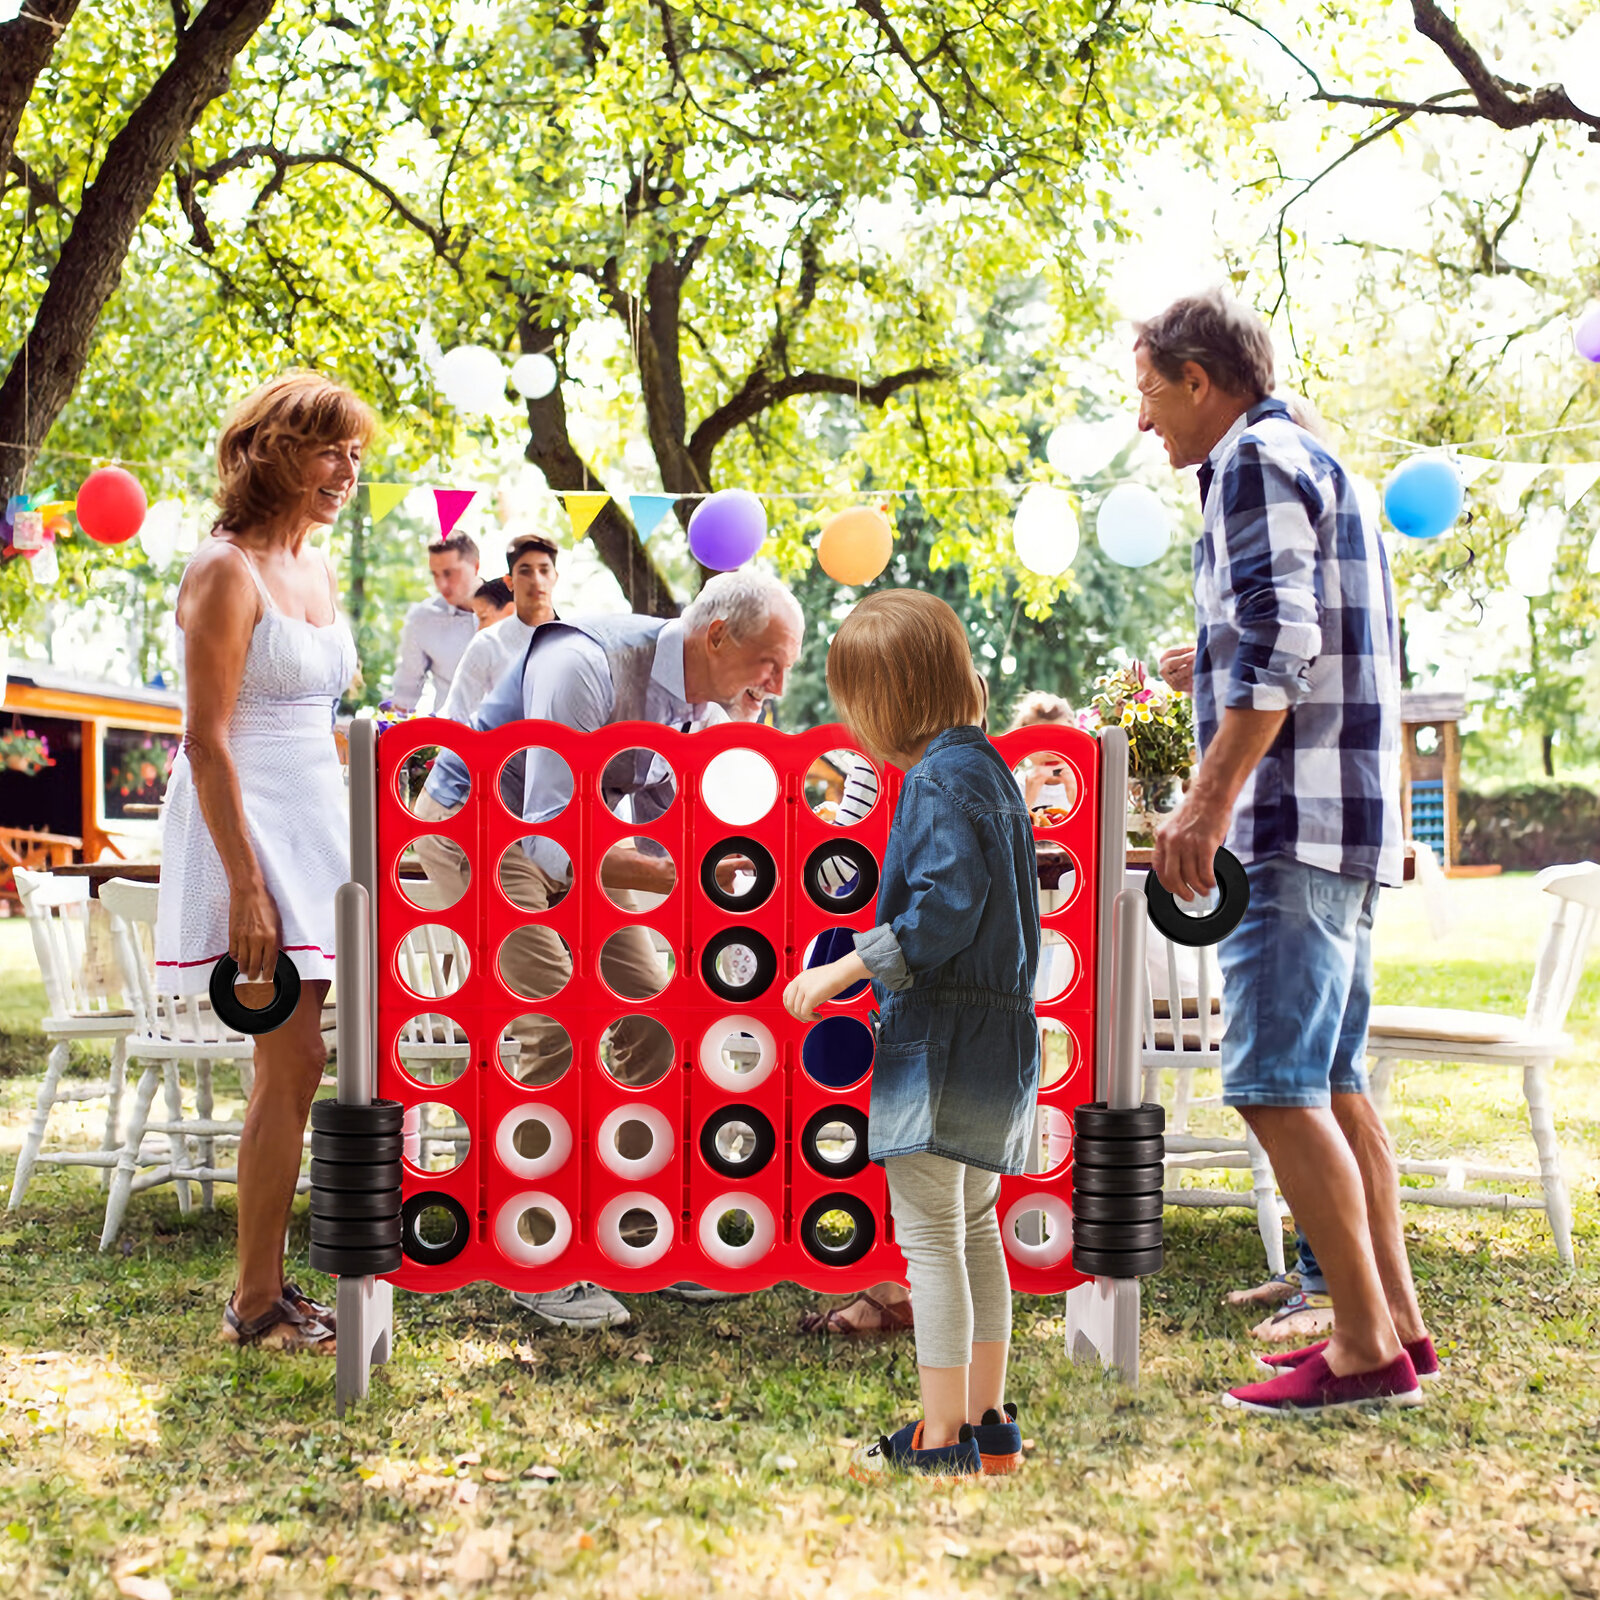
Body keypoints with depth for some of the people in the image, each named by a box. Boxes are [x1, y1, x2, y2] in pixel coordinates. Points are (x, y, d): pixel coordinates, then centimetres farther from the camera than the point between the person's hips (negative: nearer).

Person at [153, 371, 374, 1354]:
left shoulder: (316, 571, 14)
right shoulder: (228, 572, -12)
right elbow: (207, 743, -16)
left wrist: (349, 847, 19)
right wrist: (246, 885, -20)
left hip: (316, 829, 8)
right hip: (250, 830, -8)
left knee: (296, 1065, 8)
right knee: (294, 1062, -8)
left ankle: (266, 1286, 15)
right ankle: (258, 1302, 1)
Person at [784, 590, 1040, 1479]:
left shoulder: (941, 779, -15)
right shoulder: (991, 768, 13)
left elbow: (945, 908, -24)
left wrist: (841, 971, -18)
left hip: (943, 1040, -10)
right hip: (1001, 1034, 10)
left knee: (930, 1237, -3)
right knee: (974, 1230, 18)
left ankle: (943, 1440, 0)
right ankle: (990, 1425, 26)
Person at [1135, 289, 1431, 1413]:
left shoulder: (1258, 460, -7)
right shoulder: (1319, 466, 24)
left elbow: (1279, 645, -19)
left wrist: (1211, 801, -22)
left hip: (1294, 823, -10)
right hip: (1348, 826, 10)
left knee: (1277, 1087, -11)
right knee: (1334, 1084, 12)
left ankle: (1365, 1350, -10)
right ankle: (1397, 1322, 14)